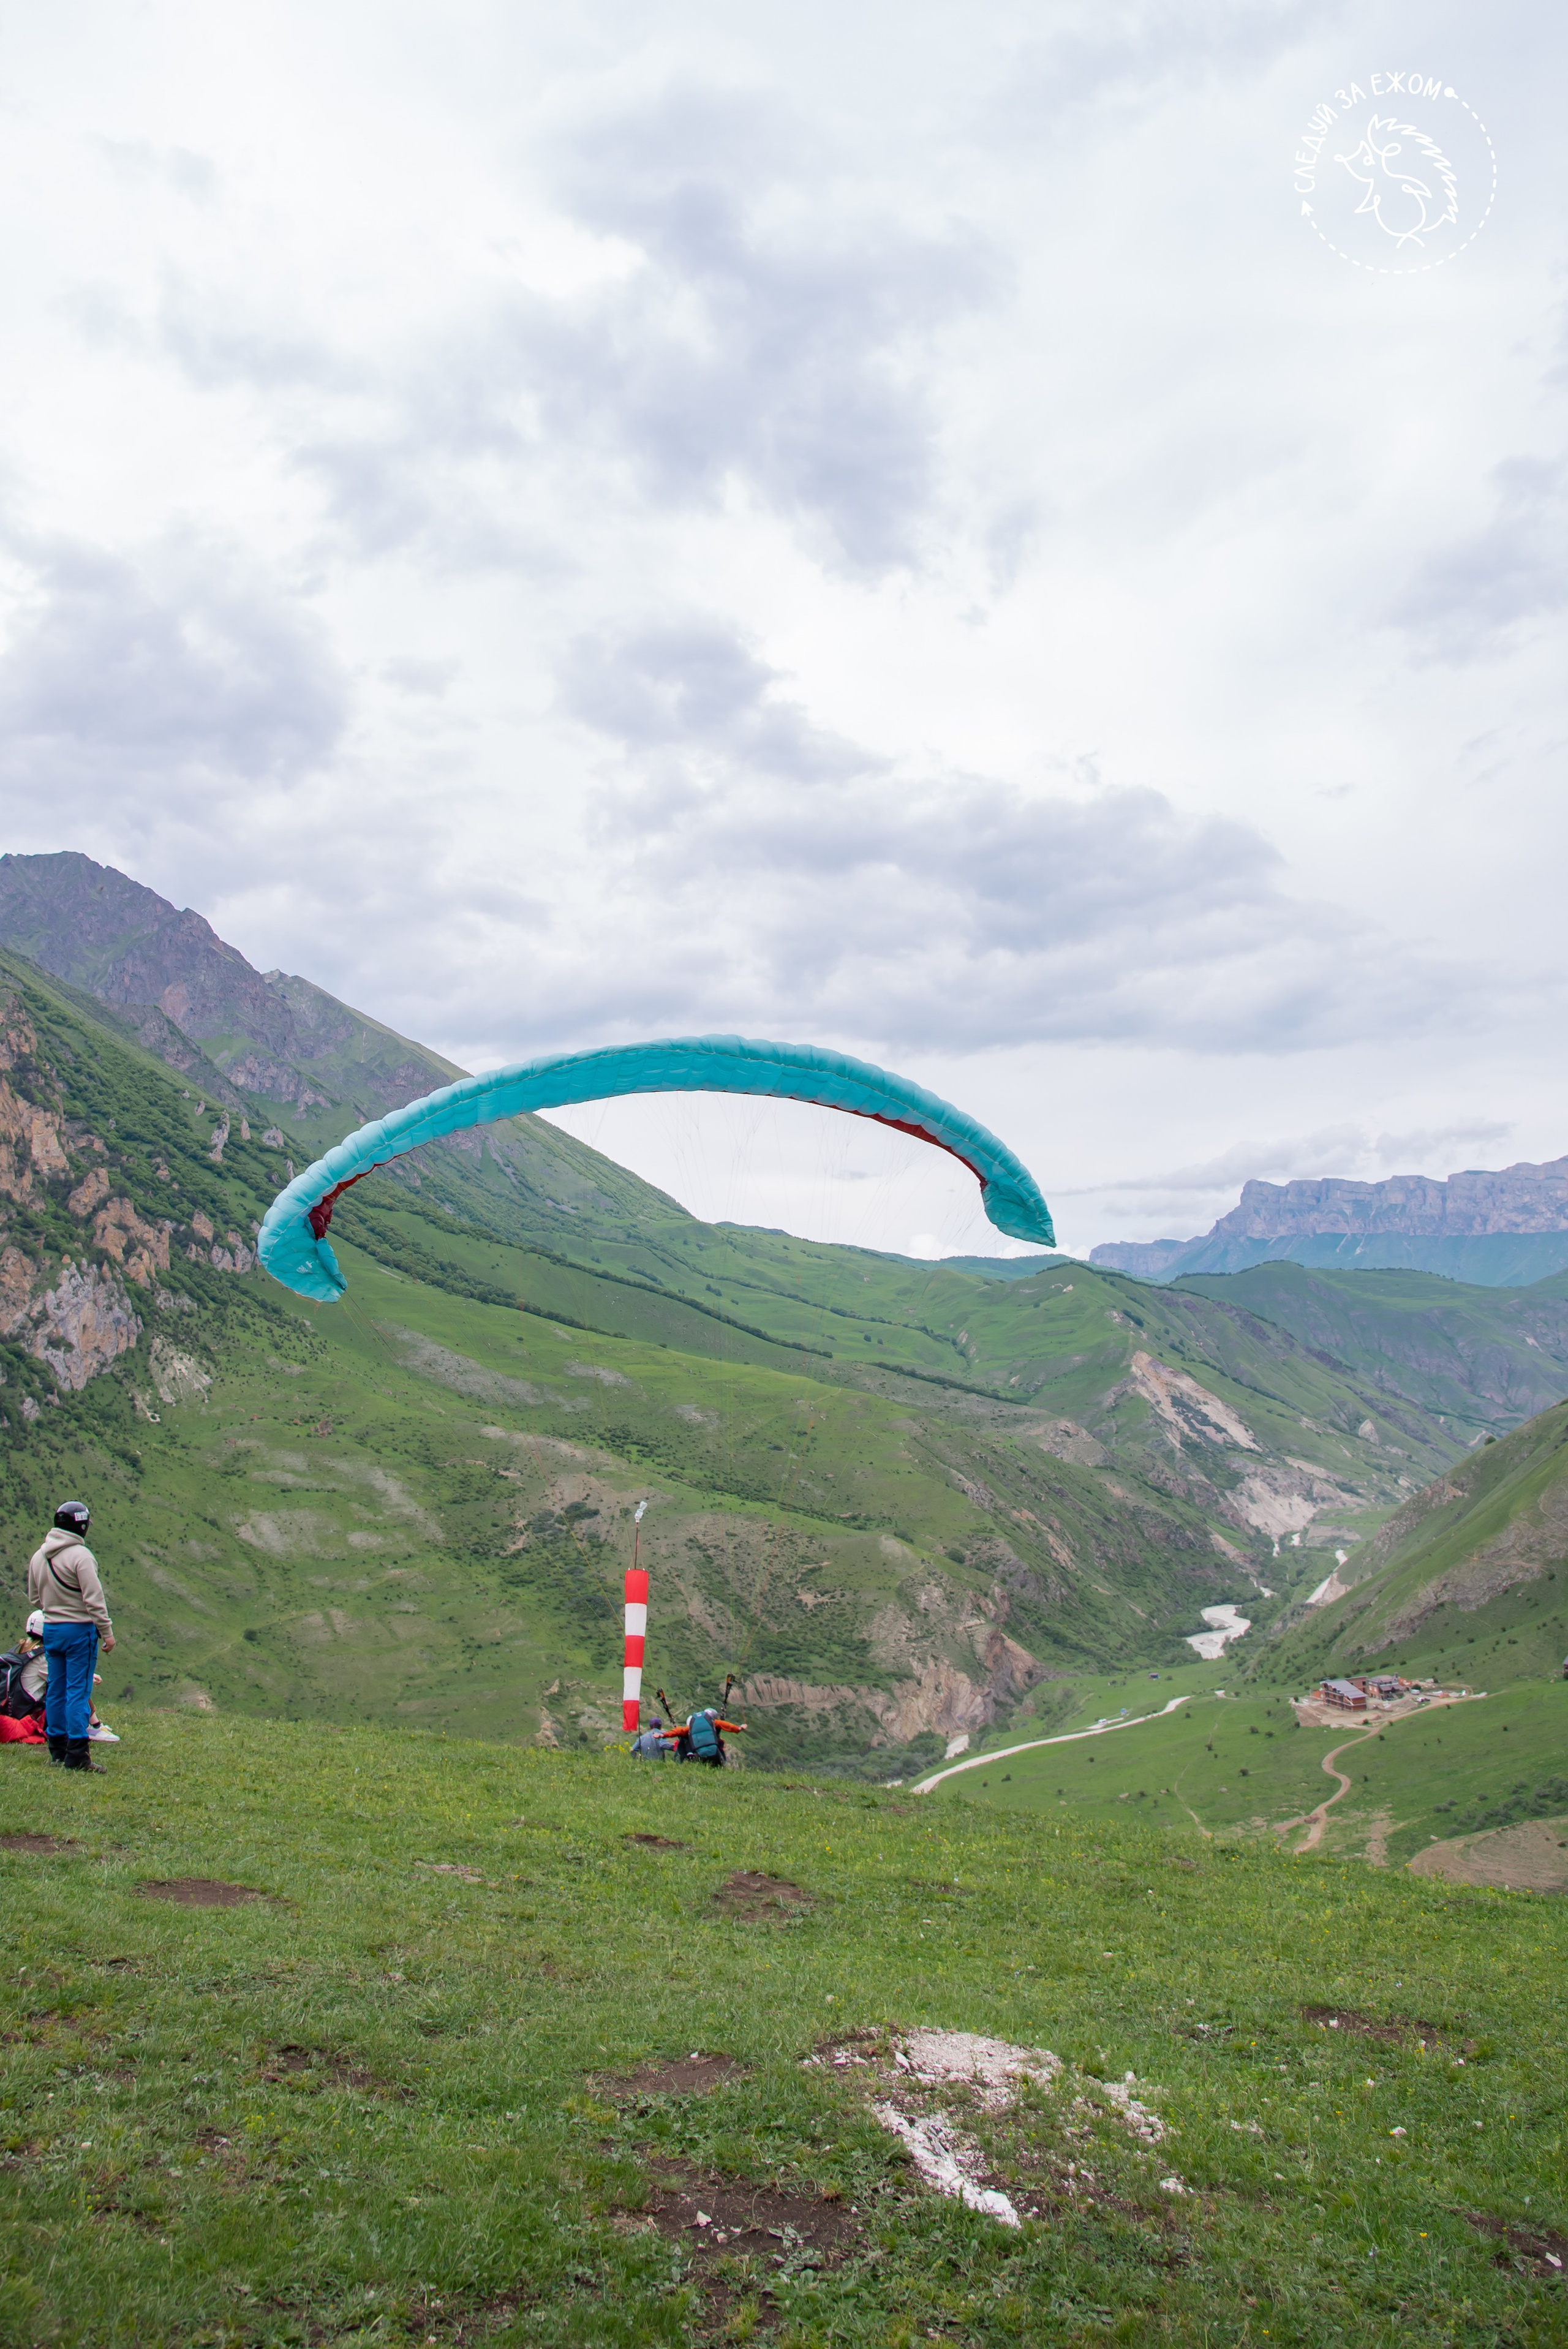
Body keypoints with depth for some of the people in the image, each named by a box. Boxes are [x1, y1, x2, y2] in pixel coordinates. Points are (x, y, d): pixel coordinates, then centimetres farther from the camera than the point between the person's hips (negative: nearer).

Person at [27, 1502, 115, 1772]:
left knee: (56, 1690, 13)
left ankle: (57, 1748, 19)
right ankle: (77, 1753, -6)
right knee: (78, 1691, -4)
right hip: (79, 1630, -7)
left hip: (50, 1629, 7)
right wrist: (107, 1632, -11)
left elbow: (34, 1598, 17)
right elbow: (94, 1599, -16)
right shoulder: (80, 1556, -16)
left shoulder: (38, 1556, 8)